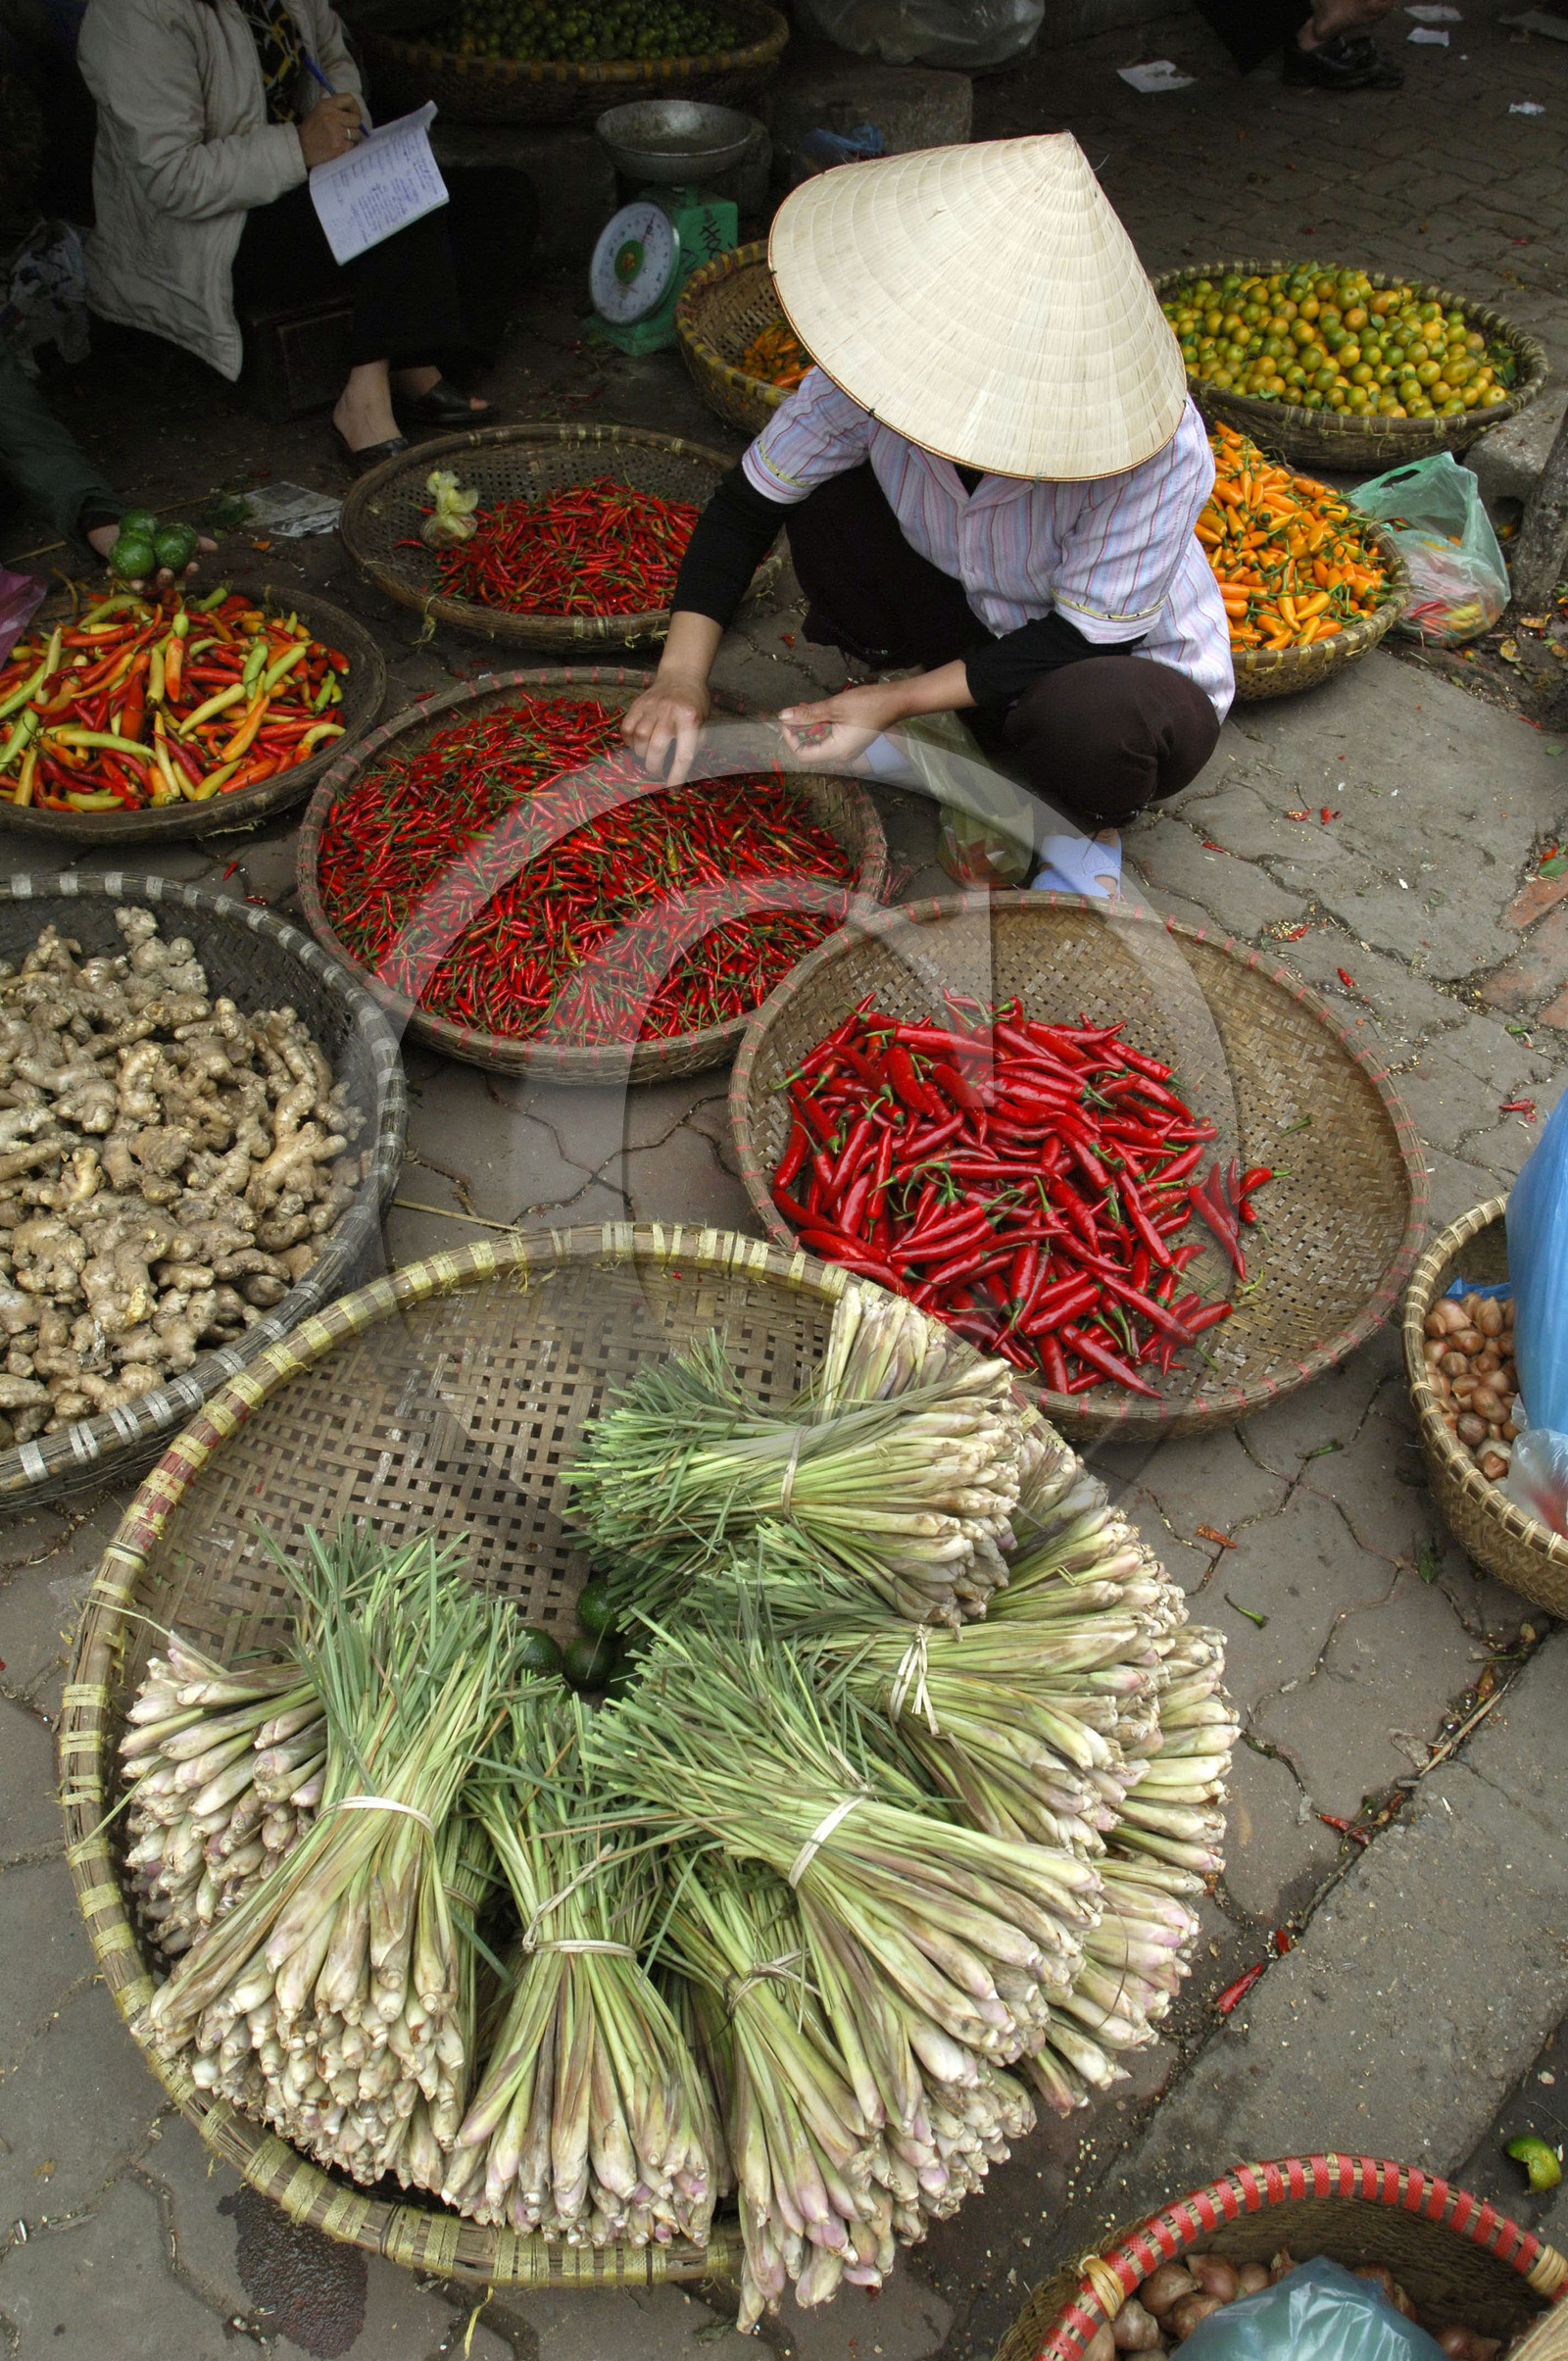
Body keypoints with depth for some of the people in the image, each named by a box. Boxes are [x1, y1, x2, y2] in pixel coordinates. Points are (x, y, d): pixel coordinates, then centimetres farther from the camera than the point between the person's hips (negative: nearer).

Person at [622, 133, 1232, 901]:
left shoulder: (1155, 450, -35)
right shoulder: (886, 368, -23)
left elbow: (1089, 642, -26)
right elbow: (747, 503, -13)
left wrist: (894, 703, -32)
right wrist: (680, 675, -26)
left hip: (1128, 671, -3)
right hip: (978, 624, 4)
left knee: (1091, 716, -41)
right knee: (822, 495, -19)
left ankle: (1090, 820, -3)